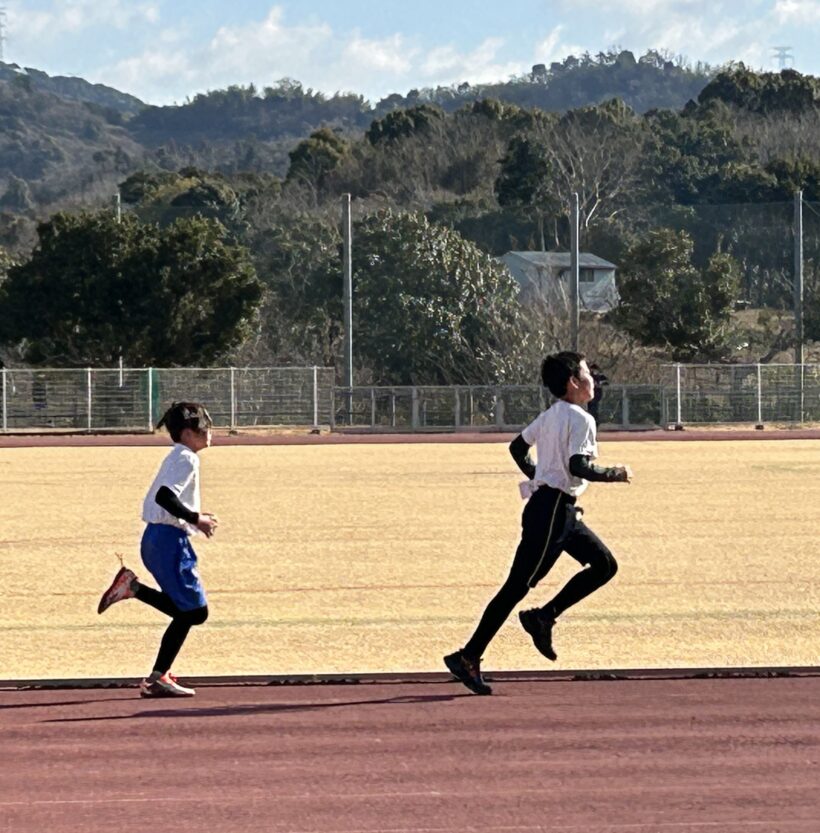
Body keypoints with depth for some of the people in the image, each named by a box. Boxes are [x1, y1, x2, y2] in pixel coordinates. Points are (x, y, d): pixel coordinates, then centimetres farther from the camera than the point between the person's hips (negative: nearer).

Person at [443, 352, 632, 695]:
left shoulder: (549, 416, 13)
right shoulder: (580, 419, -14)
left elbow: (517, 447, 22)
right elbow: (578, 466, -25)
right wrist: (615, 474, -12)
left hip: (563, 512, 10)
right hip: (552, 511, -10)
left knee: (604, 565, 14)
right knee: (518, 586, -8)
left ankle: (543, 617, 8)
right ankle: (468, 657, -7)